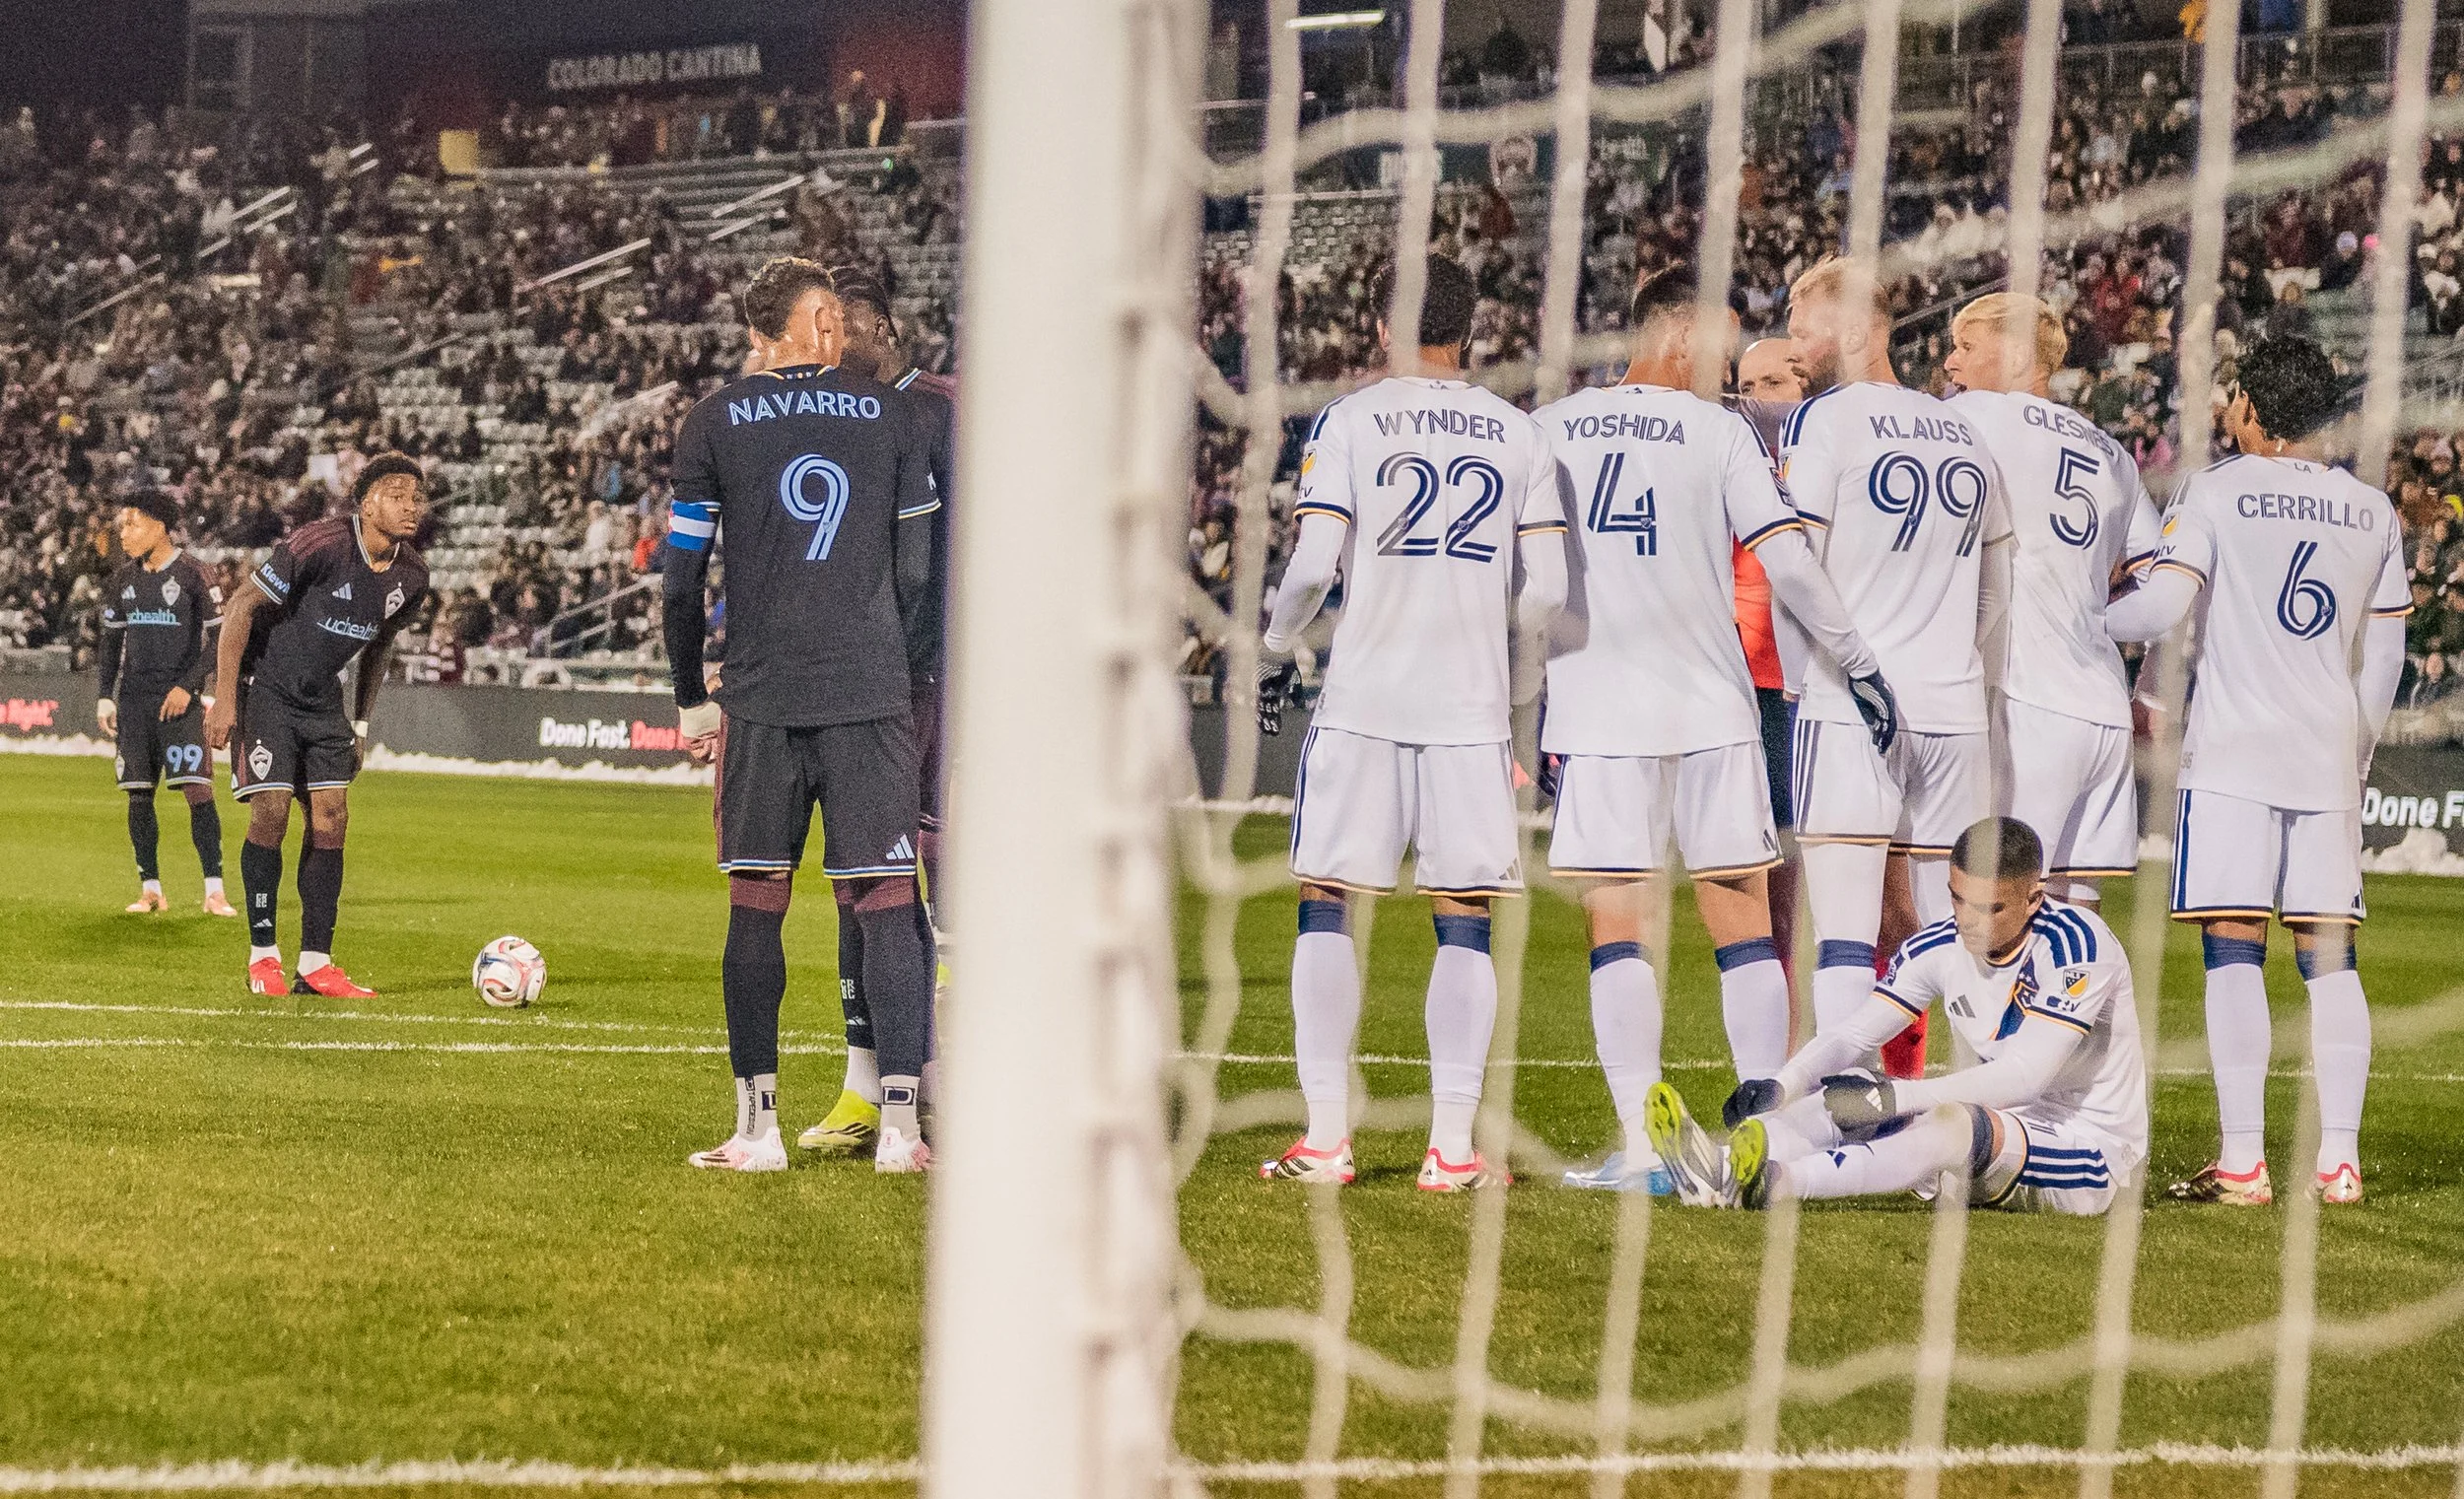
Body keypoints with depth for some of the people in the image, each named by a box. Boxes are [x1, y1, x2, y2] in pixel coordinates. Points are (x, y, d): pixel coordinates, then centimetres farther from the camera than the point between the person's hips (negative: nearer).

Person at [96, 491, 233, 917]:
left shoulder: (192, 575, -5)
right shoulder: (124, 579, 11)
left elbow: (218, 638, -4)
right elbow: (111, 642, 17)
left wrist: (188, 686, -12)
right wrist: (104, 697, 9)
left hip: (180, 701, -5)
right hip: (133, 700, 5)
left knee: (198, 791, -12)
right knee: (139, 795, 3)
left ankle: (214, 891, -11)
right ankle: (150, 889, 10)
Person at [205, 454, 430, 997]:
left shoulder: (411, 576, -3)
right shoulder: (320, 544, -24)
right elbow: (242, 609, -18)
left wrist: (361, 724, 16)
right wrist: (224, 698, -20)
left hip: (322, 698, 6)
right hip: (264, 687, -6)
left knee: (332, 815, -3)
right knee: (271, 810, -13)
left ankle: (315, 963, 2)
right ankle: (262, 956, 0)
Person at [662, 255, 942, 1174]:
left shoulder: (714, 422, 4)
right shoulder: (889, 414, 7)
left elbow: (683, 577, 5)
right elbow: (918, 569, 8)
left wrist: (692, 699, 15)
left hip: (761, 698, 0)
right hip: (873, 697, 0)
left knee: (756, 904, 7)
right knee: (888, 901, 0)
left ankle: (757, 1126, 6)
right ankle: (900, 1124, -6)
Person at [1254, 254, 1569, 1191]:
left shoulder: (1349, 422, -2)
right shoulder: (1520, 436, 7)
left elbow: (1312, 564, -9)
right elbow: (1548, 591, 4)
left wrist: (1273, 655, 6)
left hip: (1362, 700, -2)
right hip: (1472, 703, 2)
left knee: (1327, 905, 6)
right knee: (1463, 920, 5)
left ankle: (1326, 1136, 3)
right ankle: (1452, 1146, 2)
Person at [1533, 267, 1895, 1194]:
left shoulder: (1547, 431, 6)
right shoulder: (1721, 433, -1)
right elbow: (1787, 562, -8)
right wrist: (1859, 663, -2)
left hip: (1596, 707, 1)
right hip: (1711, 707, -1)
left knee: (1620, 926, 1)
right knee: (1742, 919, 8)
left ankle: (1641, 1145, -7)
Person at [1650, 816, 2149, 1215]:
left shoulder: (2076, 944, -21)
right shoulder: (1941, 947, -1)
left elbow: (2027, 1075, -29)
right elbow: (1852, 1035, -1)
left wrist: (1894, 1098, -37)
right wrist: (1779, 1088, -23)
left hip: (2093, 1149, -7)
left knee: (1952, 1125, -36)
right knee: (1848, 1097, -15)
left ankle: (1772, 1183, -54)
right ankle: (1724, 1169, -43)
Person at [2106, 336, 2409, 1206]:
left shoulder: (2215, 492, -3)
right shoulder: (2372, 512, 12)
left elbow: (2163, 605, -13)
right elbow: (2385, 656, 14)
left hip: (2234, 756, -4)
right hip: (2329, 757, 4)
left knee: (2235, 948, -5)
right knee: (2328, 954, 6)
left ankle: (2242, 1164, -9)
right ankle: (2339, 1160, 4)